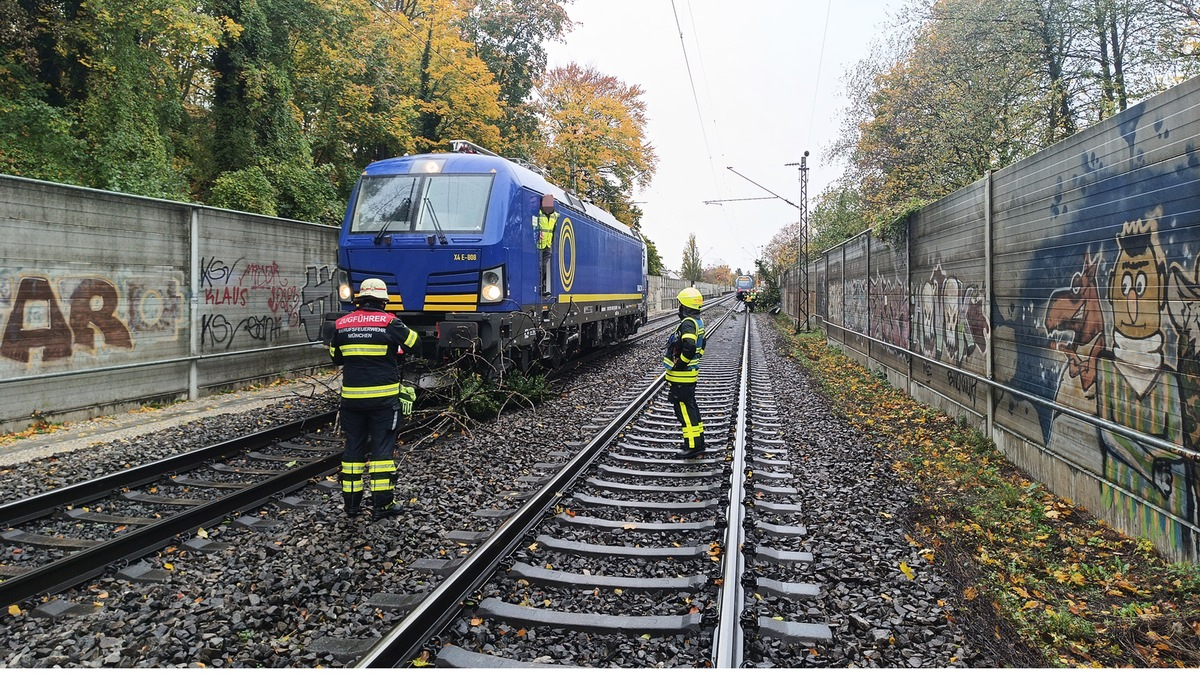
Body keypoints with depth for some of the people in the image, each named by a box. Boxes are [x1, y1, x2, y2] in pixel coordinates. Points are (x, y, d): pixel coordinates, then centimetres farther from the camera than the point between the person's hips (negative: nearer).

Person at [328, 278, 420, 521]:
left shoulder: (341, 324, 3)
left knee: (353, 447, 13)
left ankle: (351, 503, 18)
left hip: (351, 397, 4)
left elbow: (335, 357, 14)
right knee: (383, 448, 3)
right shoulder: (389, 322, -8)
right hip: (383, 396, -3)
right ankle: (381, 504, 4)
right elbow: (415, 343, 4)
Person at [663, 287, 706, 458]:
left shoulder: (688, 324, -21)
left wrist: (679, 365, -22)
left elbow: (689, 348, -35)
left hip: (681, 375, -10)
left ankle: (693, 446, 2)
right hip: (692, 373, 10)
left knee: (684, 409, -3)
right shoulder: (698, 322, 10)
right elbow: (700, 346, 21)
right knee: (691, 406, 19)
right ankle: (698, 441, 28)